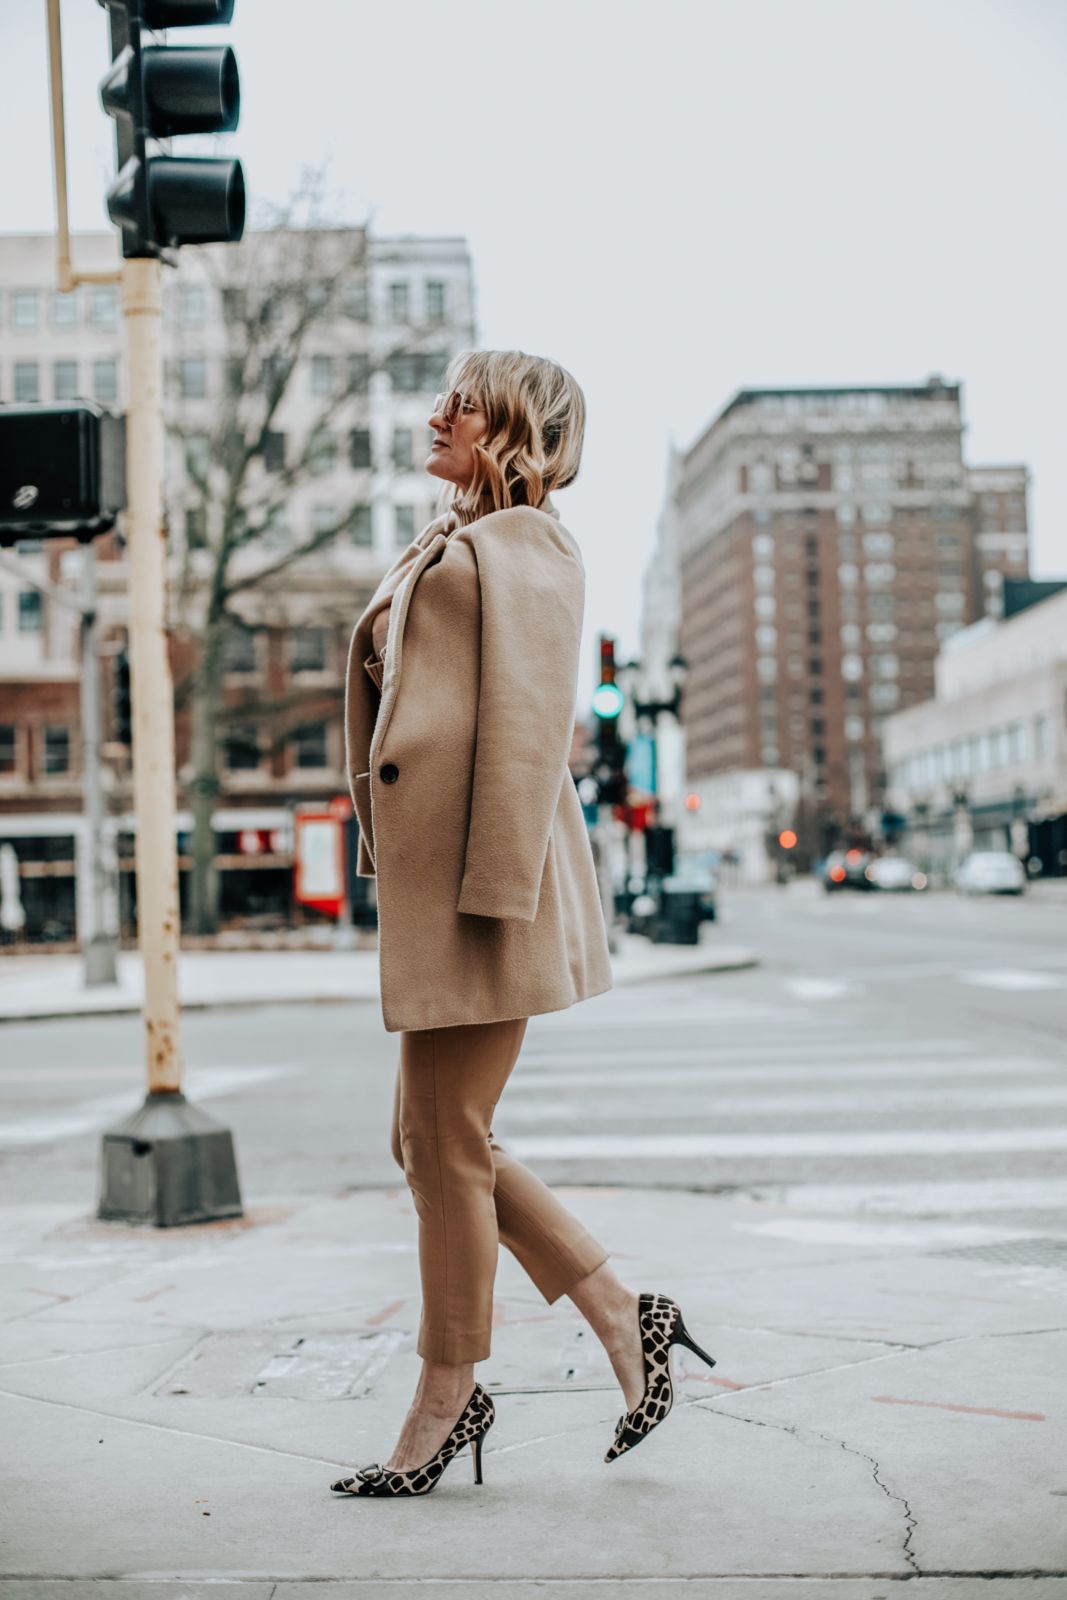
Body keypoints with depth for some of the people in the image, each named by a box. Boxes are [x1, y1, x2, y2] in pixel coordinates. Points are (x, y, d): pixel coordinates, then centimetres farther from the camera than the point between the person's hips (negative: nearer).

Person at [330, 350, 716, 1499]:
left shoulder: (520, 547, -6)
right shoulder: (449, 548, 23)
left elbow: (529, 727, -15)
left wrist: (493, 886, -21)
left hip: (481, 883, -10)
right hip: (430, 885, 10)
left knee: (446, 1143, -2)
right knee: (428, 1143, 11)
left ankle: (446, 1397, 13)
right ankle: (620, 1317, 20)